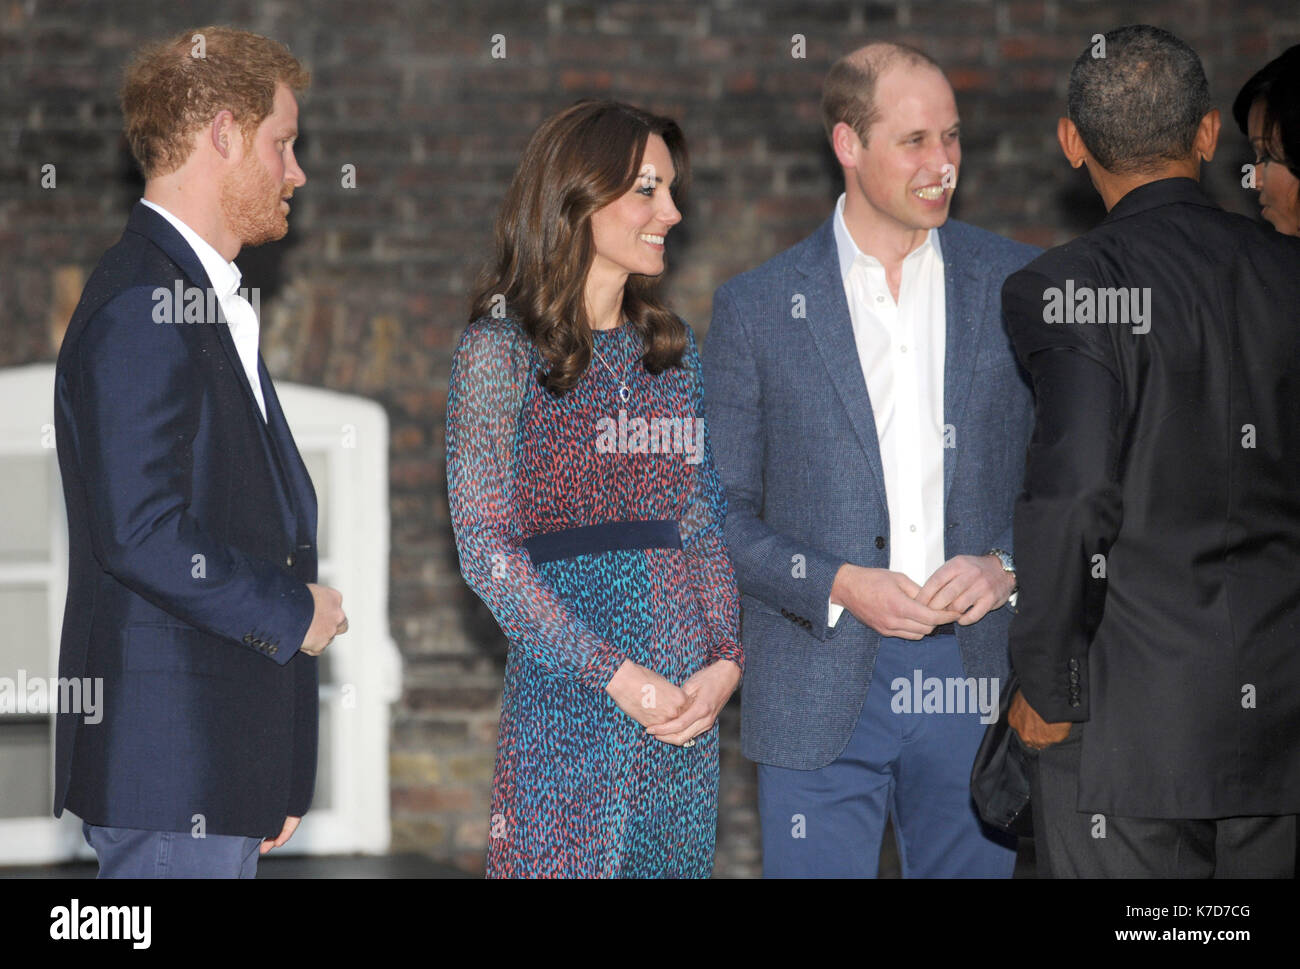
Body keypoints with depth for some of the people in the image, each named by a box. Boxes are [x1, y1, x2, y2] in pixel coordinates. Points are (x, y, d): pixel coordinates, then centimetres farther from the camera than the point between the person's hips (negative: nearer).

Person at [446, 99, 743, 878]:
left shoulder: (675, 348, 12)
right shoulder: (502, 348, -4)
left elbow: (708, 523, 11)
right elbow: (486, 549, -10)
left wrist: (725, 661, -6)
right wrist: (616, 676, -15)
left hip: (688, 702, 5)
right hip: (566, 701, -5)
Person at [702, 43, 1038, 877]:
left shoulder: (1016, 286, 6)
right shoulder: (757, 309, 2)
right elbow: (721, 514, 3)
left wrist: (1008, 567, -8)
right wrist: (840, 586, -12)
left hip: (975, 682, 1)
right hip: (820, 699, -1)